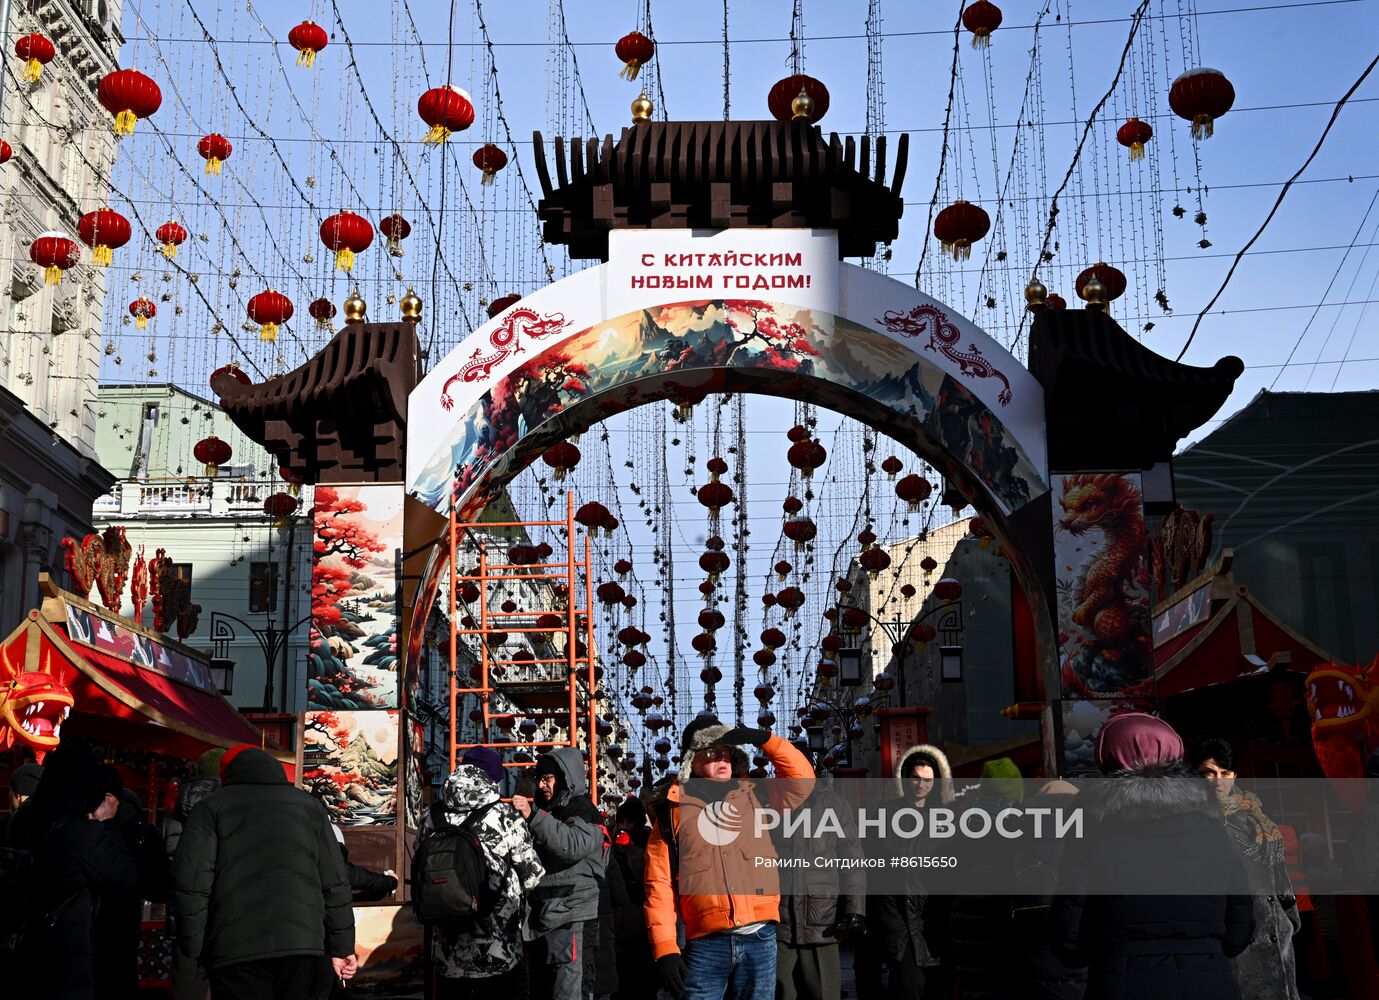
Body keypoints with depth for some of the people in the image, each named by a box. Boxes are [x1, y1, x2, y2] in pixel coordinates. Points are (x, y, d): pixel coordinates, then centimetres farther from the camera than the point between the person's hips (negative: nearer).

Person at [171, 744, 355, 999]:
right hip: (302, 944, 3)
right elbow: (335, 883, 11)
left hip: (237, 949, -2)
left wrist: (193, 950, 6)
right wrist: (341, 947, 14)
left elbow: (191, 882, -3)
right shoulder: (308, 805, 18)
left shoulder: (212, 806, 9)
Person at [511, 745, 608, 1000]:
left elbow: (573, 845, -30)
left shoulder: (583, 812, -6)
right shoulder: (547, 813, 21)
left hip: (568, 920, -9)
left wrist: (532, 816, -36)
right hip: (540, 917, 9)